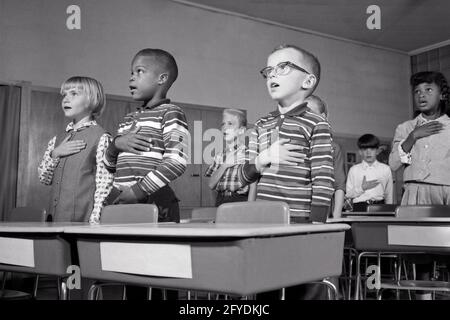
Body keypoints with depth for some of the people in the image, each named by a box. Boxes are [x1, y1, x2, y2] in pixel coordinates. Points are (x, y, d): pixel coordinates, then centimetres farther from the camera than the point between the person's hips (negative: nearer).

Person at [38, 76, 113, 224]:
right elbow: (44, 178, 13)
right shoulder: (57, 139, 13)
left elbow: (104, 185, -13)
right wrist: (55, 154, -3)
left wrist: (95, 221, -18)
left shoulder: (101, 138, -8)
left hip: (83, 219, -6)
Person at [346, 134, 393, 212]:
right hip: (360, 207, 0)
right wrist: (362, 188, -8)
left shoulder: (385, 169, 12)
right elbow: (348, 194, 6)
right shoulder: (354, 170, 10)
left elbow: (389, 195, 15)